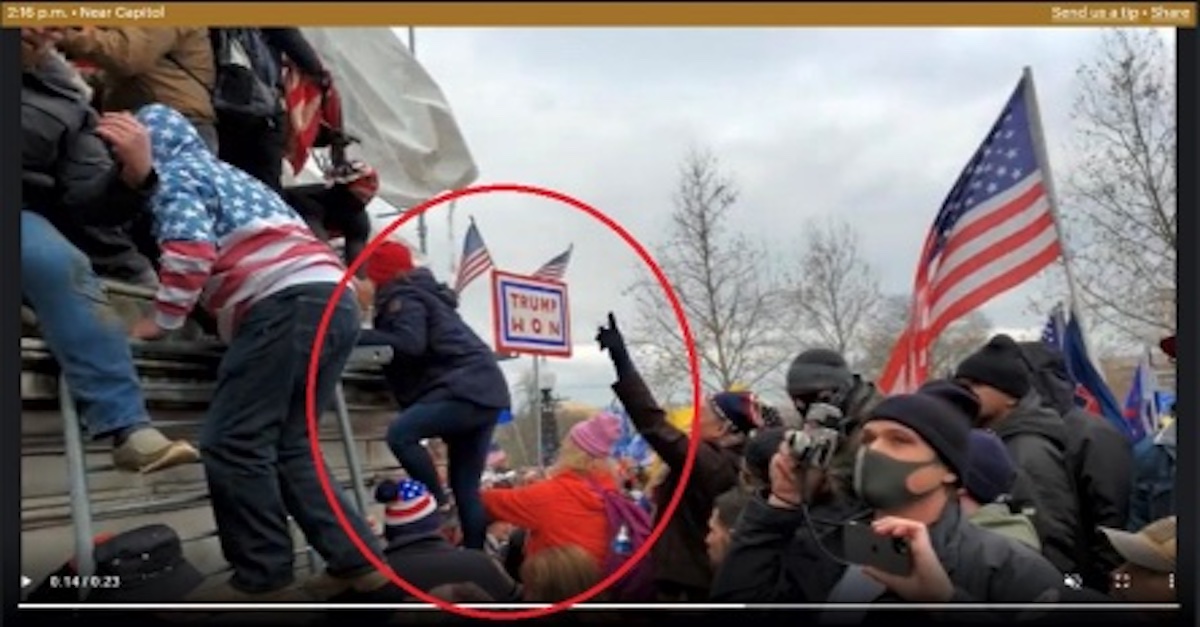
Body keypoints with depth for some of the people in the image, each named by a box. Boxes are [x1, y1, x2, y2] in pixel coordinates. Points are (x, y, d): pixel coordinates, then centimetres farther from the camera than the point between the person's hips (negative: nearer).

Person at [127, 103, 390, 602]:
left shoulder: (174, 173, 11)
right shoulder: (230, 175, 37)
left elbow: (190, 250, -5)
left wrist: (162, 321, 3)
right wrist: (227, 319, 41)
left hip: (287, 302, -9)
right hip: (335, 299, 9)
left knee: (232, 444, -7)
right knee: (284, 445, 10)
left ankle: (265, 581, -6)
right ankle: (358, 563, 6)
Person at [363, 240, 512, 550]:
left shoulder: (404, 297, -3)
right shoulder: (420, 293, 26)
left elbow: (410, 344, -19)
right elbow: (412, 345, 22)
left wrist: (359, 335, -12)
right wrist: (369, 338, 13)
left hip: (468, 388, -10)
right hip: (483, 389, 10)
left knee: (400, 433, -23)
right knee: (466, 488, 8)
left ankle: (440, 505, -14)